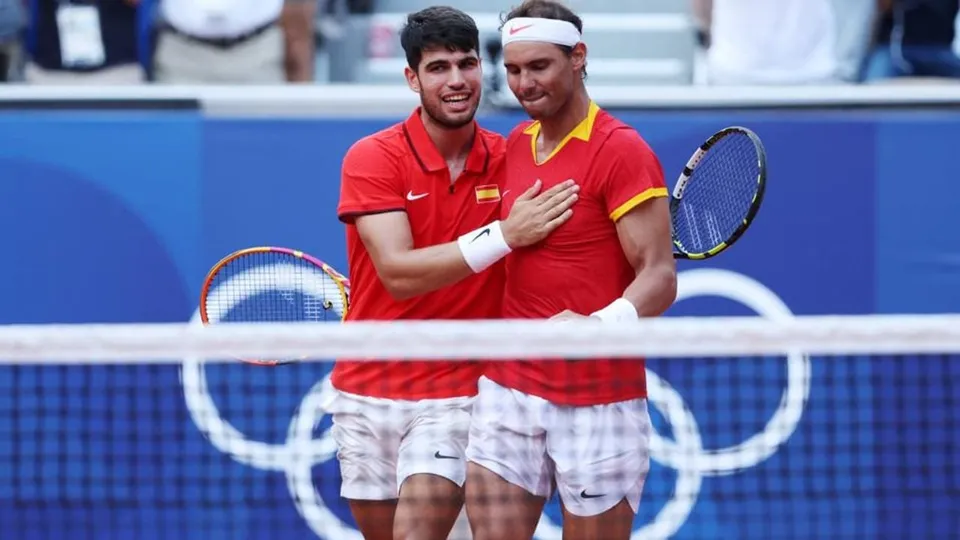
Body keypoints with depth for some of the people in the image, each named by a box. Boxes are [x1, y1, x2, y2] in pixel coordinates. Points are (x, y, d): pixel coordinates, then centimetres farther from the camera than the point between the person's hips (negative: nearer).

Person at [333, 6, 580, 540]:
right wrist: (504, 235, -28)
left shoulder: (509, 159, 0)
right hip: (368, 392, 0)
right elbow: (398, 272, -20)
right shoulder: (373, 158, -9)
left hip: (456, 394, 0)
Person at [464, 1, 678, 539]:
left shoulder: (622, 151, -10)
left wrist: (597, 325, -32)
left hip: (599, 403, -6)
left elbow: (659, 277, -17)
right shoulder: (514, 145, 11)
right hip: (509, 391, 6)